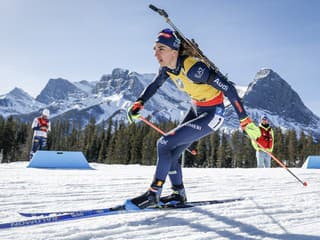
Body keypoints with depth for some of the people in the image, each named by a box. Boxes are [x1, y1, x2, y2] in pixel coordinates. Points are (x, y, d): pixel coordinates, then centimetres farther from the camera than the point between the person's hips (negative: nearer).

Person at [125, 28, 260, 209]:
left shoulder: (193, 68, -30)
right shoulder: (167, 67, -6)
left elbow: (228, 88, -27)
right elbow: (154, 85, 13)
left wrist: (245, 121, -26)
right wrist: (139, 104, -1)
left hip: (212, 115, -8)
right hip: (197, 109, 8)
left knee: (165, 144, -17)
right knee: (170, 154, 5)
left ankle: (153, 195, -4)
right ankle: (179, 194, 24)